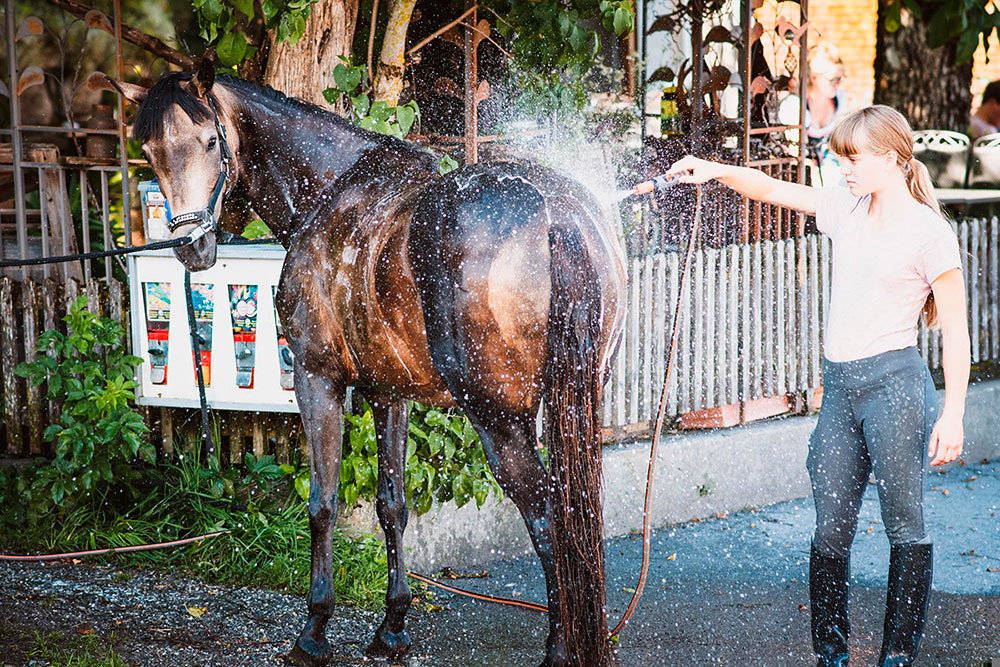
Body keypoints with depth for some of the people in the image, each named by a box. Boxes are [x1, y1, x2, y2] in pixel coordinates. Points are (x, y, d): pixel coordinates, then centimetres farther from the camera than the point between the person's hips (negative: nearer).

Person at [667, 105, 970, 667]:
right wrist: (716, 171, 2)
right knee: (831, 532, 7)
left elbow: (956, 329, -8)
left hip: (894, 384, -6)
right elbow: (773, 189, 18)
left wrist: (953, 415, -12)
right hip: (840, 388, 7)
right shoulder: (848, 209, 11)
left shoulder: (929, 231, -8)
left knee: (905, 530, 2)